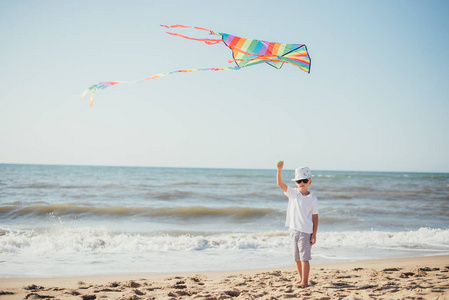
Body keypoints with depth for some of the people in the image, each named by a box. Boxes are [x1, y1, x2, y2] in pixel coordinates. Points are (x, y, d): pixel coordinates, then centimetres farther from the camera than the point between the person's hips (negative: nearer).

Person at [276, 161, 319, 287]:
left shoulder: (313, 199, -3)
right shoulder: (292, 193, 4)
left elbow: (315, 217, -2)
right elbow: (280, 183, -8)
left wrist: (314, 234, -5)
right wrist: (279, 170, -22)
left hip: (305, 231, -4)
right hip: (293, 229, 4)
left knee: (304, 257, -6)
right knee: (297, 257, 13)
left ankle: (305, 282, -4)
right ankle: (301, 278, 26)